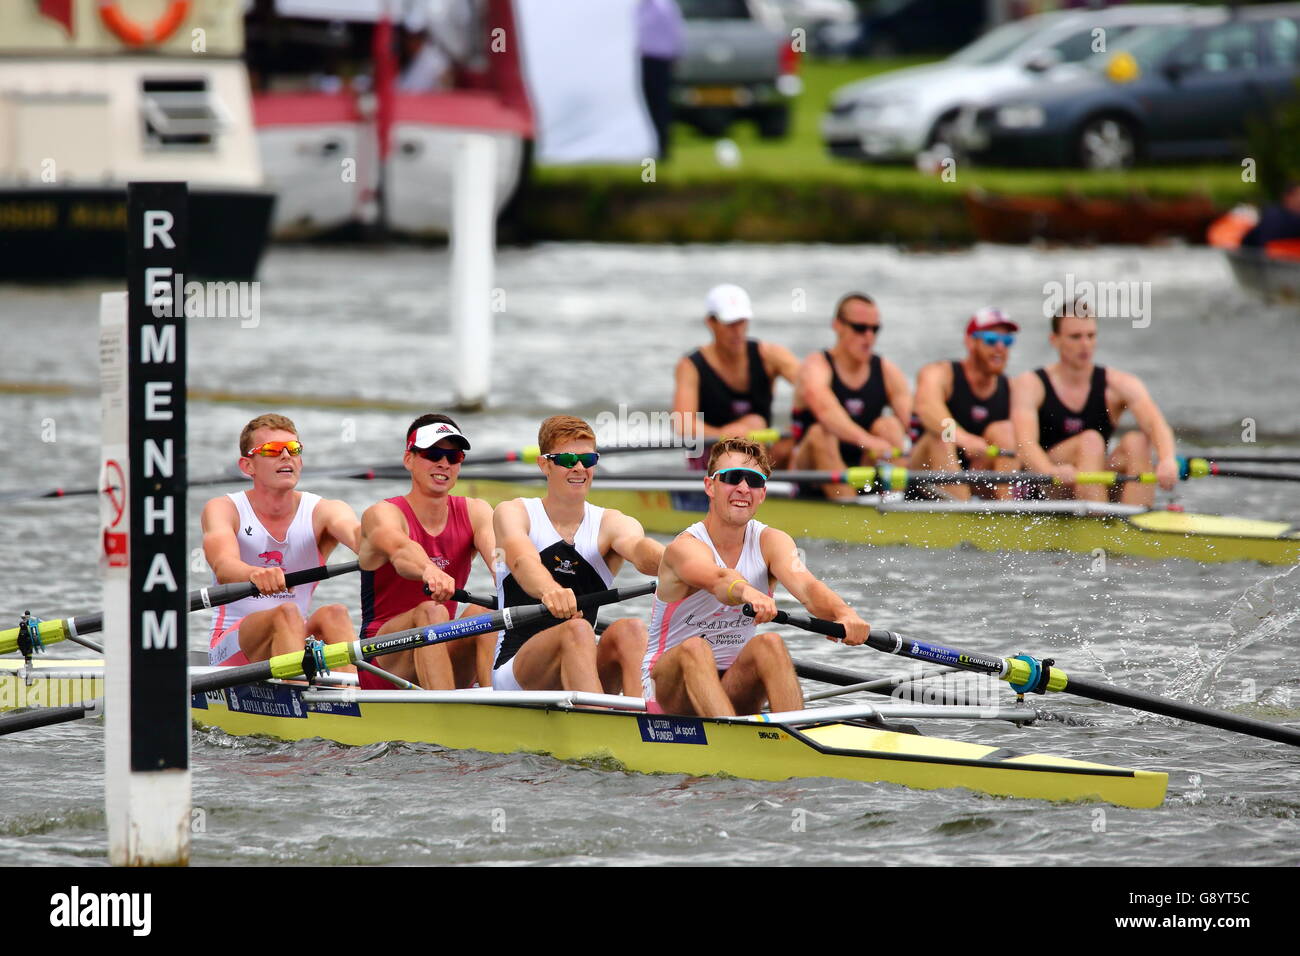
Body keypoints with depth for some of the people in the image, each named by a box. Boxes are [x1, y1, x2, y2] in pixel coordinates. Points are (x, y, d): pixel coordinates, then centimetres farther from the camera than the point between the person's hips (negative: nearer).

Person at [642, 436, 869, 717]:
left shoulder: (770, 542, -1)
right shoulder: (686, 548, -14)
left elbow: (804, 584, -23)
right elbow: (718, 579, -39)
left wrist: (844, 614, -45)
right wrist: (747, 593, -63)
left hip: (737, 690, 3)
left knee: (770, 644, -25)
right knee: (694, 648, -34)